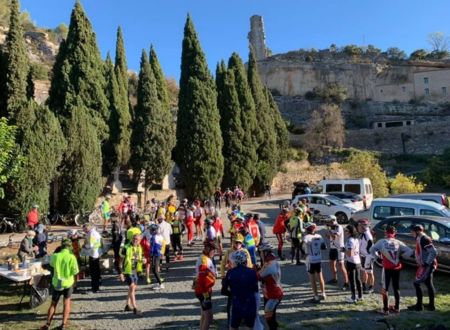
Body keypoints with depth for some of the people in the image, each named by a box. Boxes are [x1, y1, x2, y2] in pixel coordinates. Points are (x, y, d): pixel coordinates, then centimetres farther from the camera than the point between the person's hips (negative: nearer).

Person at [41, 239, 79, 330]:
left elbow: (51, 264, 11)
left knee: (53, 304, 14)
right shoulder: (72, 257, -17)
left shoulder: (55, 256, -11)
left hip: (57, 283, 1)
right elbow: (75, 271, -13)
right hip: (68, 282, -1)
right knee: (67, 302, 15)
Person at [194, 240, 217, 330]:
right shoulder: (204, 260, -24)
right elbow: (201, 280, -26)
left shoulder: (207, 259, 8)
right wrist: (206, 295, -22)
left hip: (205, 290, 10)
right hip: (203, 291, -10)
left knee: (204, 315, 21)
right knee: (209, 317, -7)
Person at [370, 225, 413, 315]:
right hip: (397, 268, 3)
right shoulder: (398, 243, 0)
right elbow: (410, 252, -2)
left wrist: (378, 256, 7)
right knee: (396, 288, 17)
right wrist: (401, 256, 8)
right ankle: (396, 307, 28)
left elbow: (372, 250, -7)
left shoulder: (381, 242, -7)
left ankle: (385, 309, 7)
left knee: (385, 288, 6)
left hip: (387, 268, -3)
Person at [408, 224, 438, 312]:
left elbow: (434, 252, -26)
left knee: (417, 283, -5)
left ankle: (419, 305, 4)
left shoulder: (424, 239, -20)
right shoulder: (420, 239, 10)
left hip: (427, 265, -10)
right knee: (429, 284, 17)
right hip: (426, 265, 10)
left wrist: (426, 263, -23)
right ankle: (431, 305, 28)